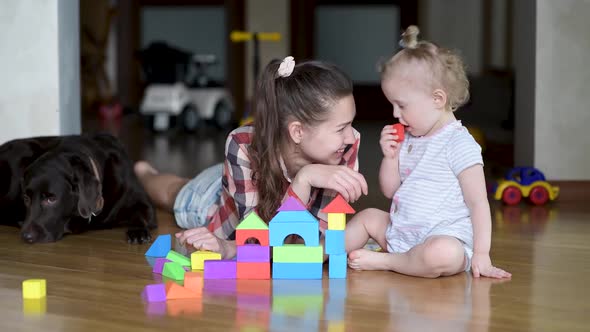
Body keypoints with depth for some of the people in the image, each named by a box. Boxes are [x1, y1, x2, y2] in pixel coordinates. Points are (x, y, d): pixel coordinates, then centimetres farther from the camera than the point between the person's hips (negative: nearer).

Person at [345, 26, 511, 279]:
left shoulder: (460, 144, -13)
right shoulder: (409, 141, 14)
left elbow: (478, 203, -16)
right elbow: (389, 191, 17)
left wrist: (481, 254, -21)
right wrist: (390, 157, -1)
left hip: (445, 237, -9)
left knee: (442, 254, -39)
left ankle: (382, 261, -24)